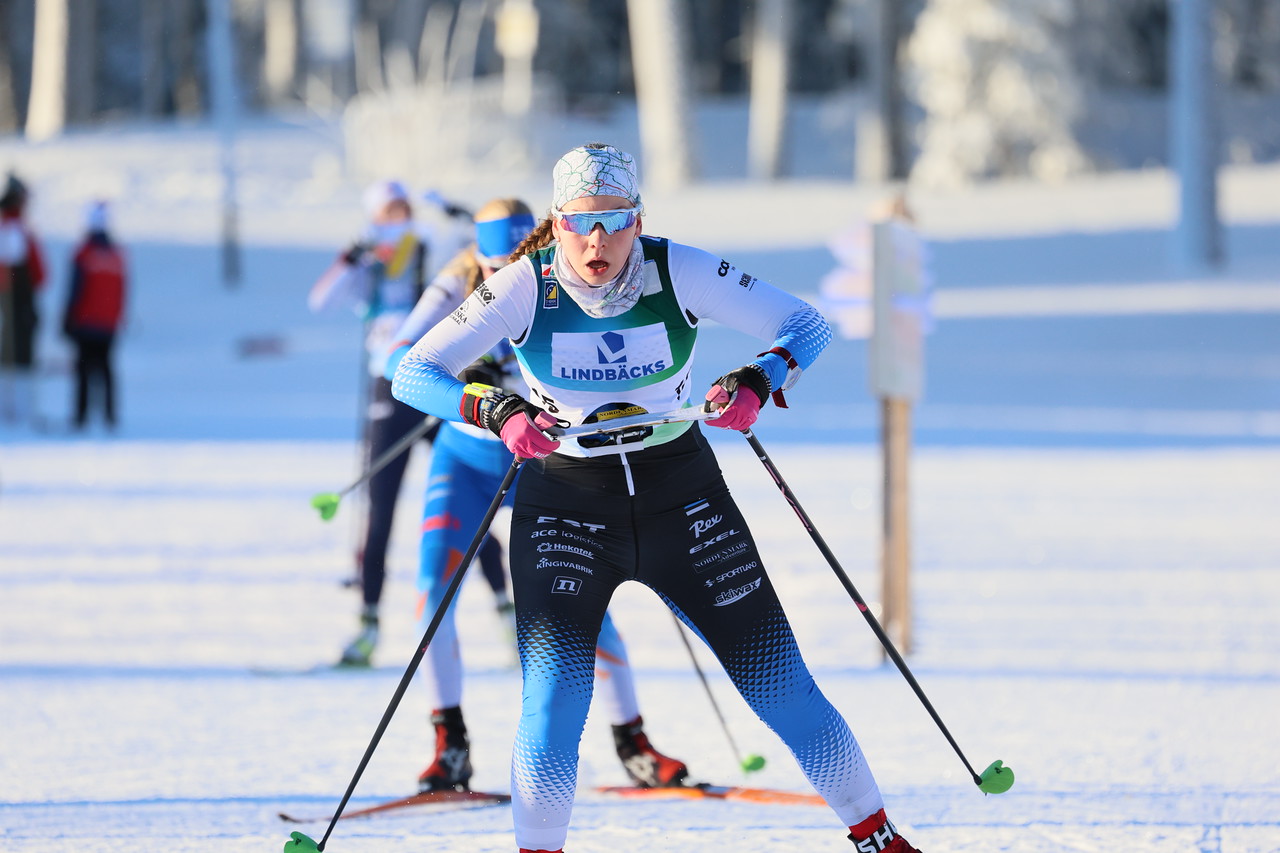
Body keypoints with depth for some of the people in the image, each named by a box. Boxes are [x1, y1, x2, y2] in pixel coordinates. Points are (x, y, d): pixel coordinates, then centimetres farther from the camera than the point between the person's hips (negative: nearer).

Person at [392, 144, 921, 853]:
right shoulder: (524, 288, -14)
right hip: (565, 501, -1)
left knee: (780, 684, 2)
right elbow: (414, 374, -16)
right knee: (555, 689, -19)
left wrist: (757, 383, -27)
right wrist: (496, 410, -35)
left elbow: (805, 324, -7)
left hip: (682, 495, 1)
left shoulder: (680, 273, -13)